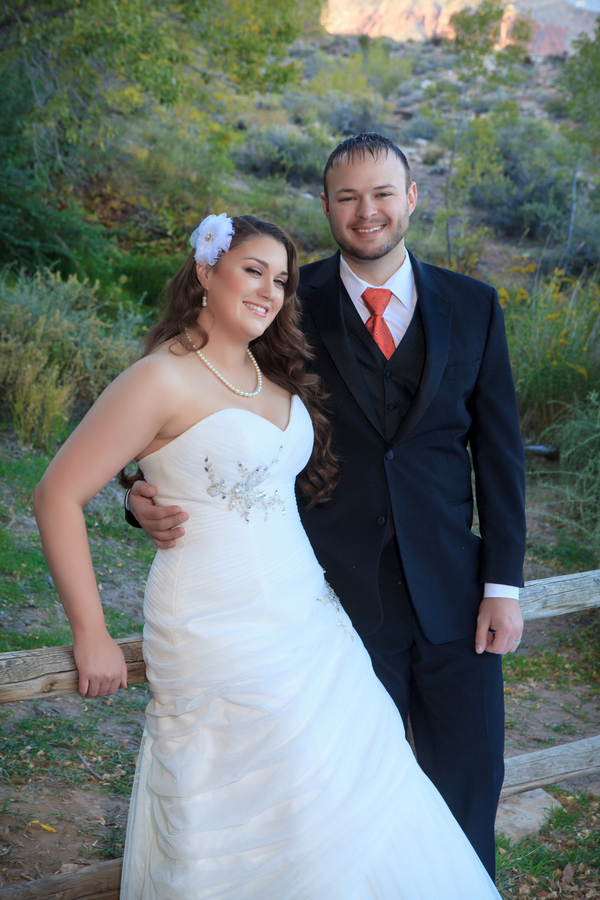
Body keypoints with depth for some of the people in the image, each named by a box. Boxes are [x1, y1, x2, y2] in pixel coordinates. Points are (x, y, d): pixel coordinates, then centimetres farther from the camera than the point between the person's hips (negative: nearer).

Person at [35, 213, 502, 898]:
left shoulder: (275, 373, 10)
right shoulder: (164, 379, -12)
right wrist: (91, 637, -11)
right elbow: (57, 496, -12)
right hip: (220, 644, -7)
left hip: (311, 628, 8)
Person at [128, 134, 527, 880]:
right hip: (339, 595, -2)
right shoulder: (294, 305, -1)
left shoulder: (472, 306, 5)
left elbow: (499, 449, 4)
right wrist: (151, 494, -19)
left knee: (470, 778, 12)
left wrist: (503, 583, 0)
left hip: (453, 595, 2)